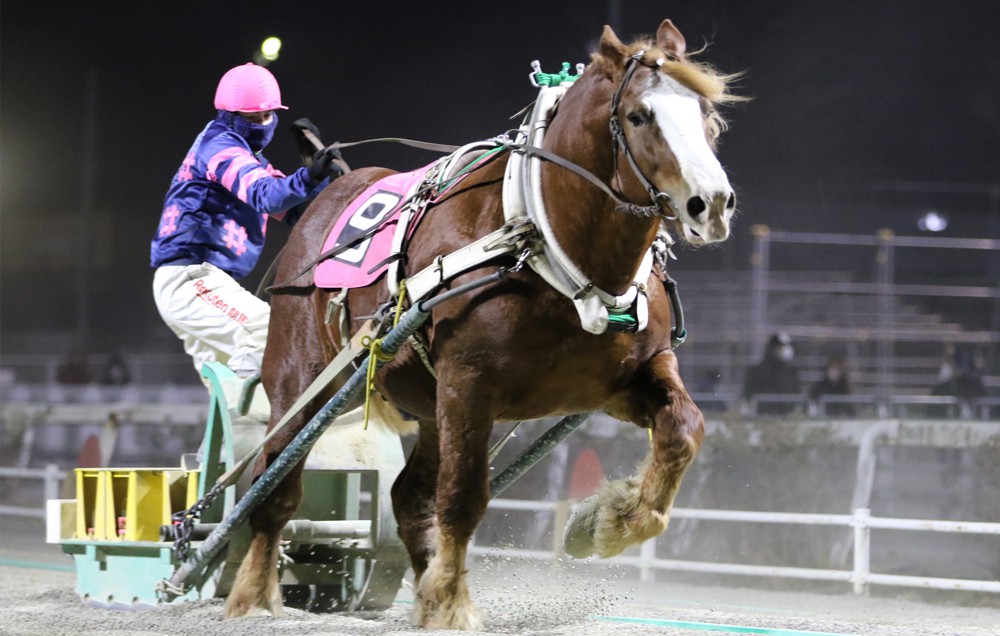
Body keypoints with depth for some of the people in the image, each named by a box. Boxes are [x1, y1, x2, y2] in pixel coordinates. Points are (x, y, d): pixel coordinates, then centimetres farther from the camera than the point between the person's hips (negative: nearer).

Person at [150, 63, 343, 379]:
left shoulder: (249, 158, 23)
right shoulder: (219, 146, -9)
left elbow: (296, 213, 15)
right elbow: (263, 195, -27)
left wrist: (316, 164, 1)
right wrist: (309, 177, -43)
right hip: (189, 280, -11)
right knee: (266, 333, -25)